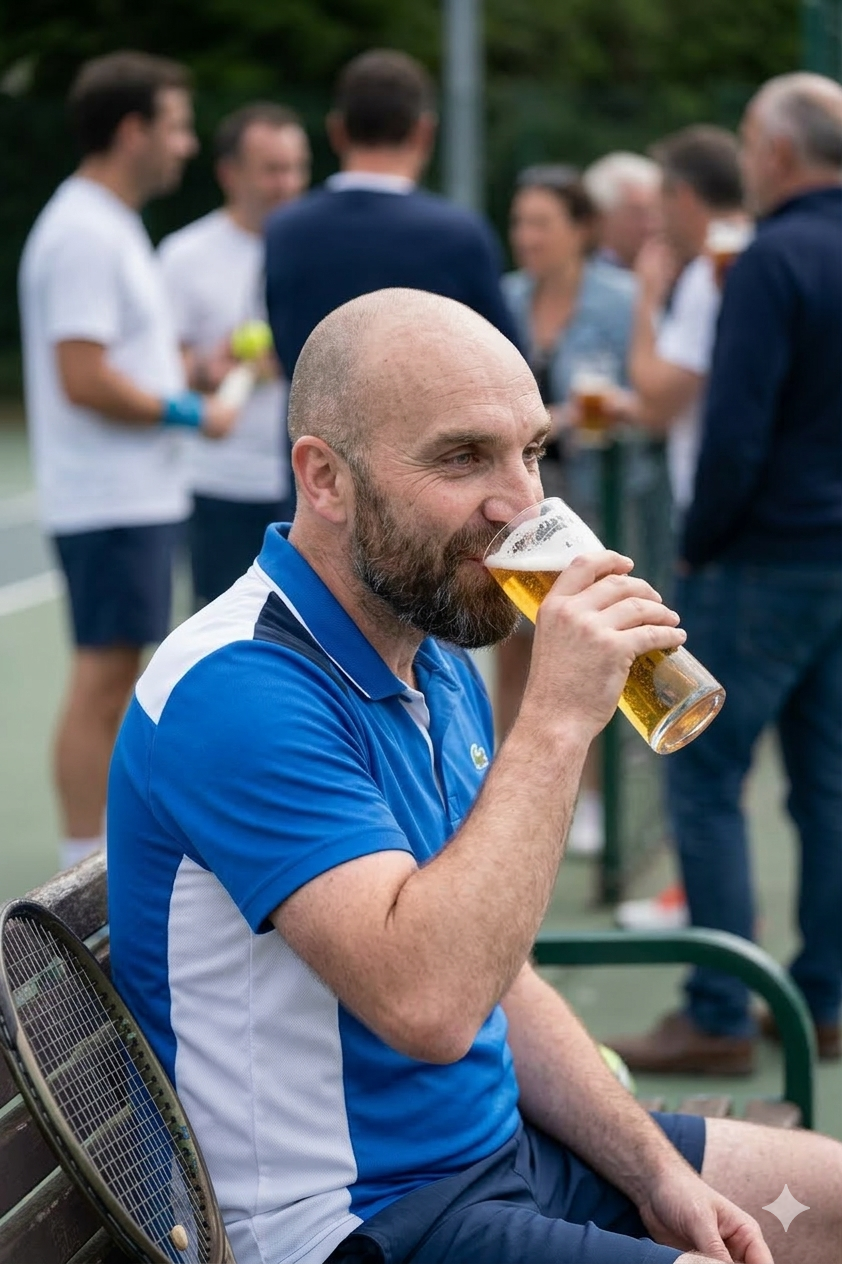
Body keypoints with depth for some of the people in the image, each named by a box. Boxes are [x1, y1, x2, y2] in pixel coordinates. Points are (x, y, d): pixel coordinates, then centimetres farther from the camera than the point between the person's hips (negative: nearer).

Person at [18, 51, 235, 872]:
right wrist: (187, 412, -15)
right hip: (109, 500, -10)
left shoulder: (109, 225, 17)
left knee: (115, 680, 13)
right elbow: (84, 379, -23)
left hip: (137, 496, 10)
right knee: (101, 680, -7)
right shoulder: (84, 233, -16)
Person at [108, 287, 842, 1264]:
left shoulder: (434, 658, 9)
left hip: (505, 1142, 9)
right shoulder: (240, 691, -22)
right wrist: (556, 719, -29)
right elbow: (427, 1002, -33)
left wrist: (656, 1172, 4)